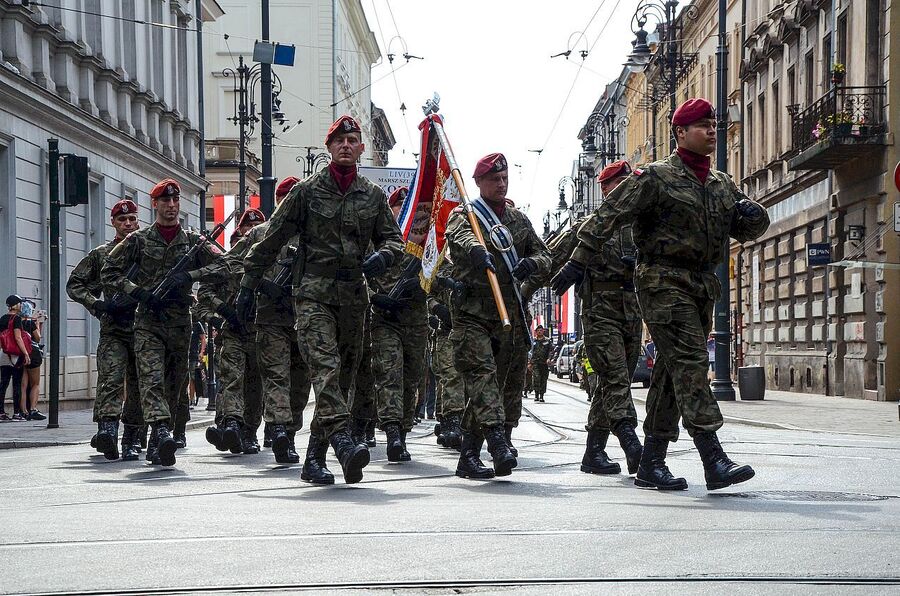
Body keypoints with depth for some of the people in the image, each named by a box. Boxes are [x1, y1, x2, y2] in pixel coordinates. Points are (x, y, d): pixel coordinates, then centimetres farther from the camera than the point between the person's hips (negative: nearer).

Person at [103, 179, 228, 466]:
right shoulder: (138, 240, 4)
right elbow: (108, 272, 3)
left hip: (180, 321, 3)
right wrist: (139, 293, -10)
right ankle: (162, 432, -36)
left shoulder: (193, 241, 8)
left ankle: (157, 442, 19)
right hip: (148, 321, -2)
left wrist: (187, 276, -16)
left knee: (175, 384, 7)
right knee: (151, 378, -21)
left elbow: (222, 267, -2)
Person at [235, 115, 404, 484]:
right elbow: (272, 241, 6)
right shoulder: (306, 191, 4)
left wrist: (382, 256, -8)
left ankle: (321, 437, 20)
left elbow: (393, 238, 17)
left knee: (345, 370, 7)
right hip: (313, 291, -4)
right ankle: (341, 439, -34)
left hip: (353, 294, 4)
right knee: (324, 363, -20)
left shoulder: (373, 196, 13)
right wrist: (248, 285, 4)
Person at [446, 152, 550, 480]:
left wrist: (532, 263, -8)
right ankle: (499, 443, -32)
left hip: (509, 314, 5)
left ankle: (469, 457, 9)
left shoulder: (519, 220, 20)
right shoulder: (464, 214, 2)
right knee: (482, 373, -19)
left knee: (506, 381, 3)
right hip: (472, 312, -5)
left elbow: (543, 254, 18)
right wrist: (477, 250, -45)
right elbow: (460, 235, -21)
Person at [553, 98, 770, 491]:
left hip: (702, 285, 8)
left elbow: (747, 229, 24)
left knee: (673, 372, 8)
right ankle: (714, 462, -25)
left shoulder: (722, 185, 19)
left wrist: (752, 215, -1)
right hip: (663, 280, -8)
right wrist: (578, 262, -13)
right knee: (690, 363, -17)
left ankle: (650, 465, 14)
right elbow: (608, 216, -6)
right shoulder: (656, 177, -3)